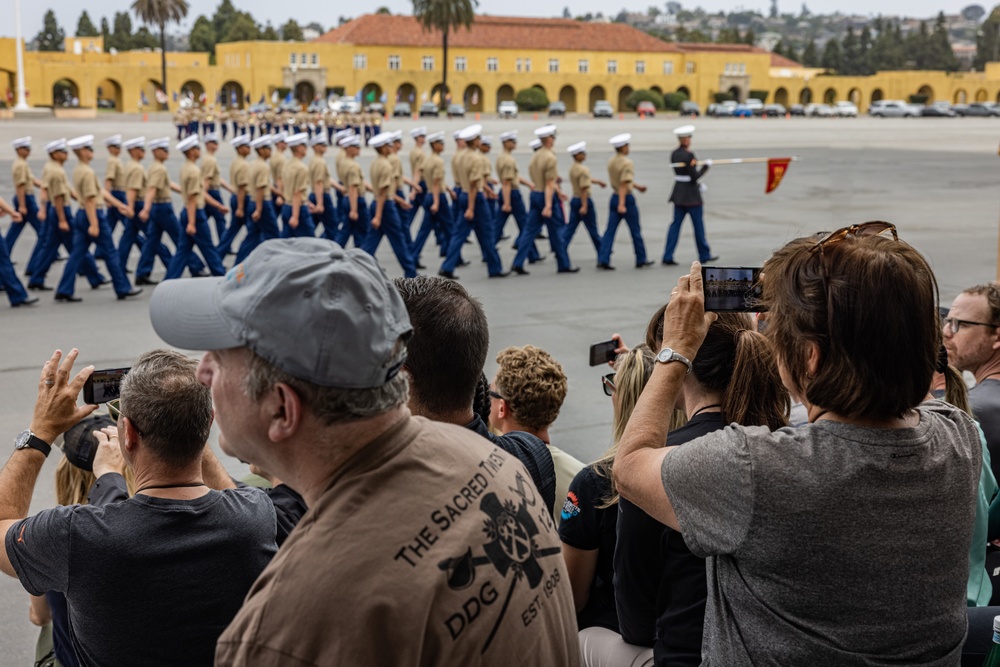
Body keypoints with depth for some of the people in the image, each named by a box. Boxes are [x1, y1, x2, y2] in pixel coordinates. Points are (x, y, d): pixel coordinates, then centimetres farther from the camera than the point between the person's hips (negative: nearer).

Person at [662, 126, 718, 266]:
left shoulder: (674, 154, 6)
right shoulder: (689, 155, -19)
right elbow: (695, 176, -18)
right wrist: (706, 166, -5)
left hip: (678, 193, 7)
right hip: (691, 194, -7)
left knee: (676, 224, 6)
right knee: (698, 224, 6)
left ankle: (668, 256, 0)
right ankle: (704, 255, 18)